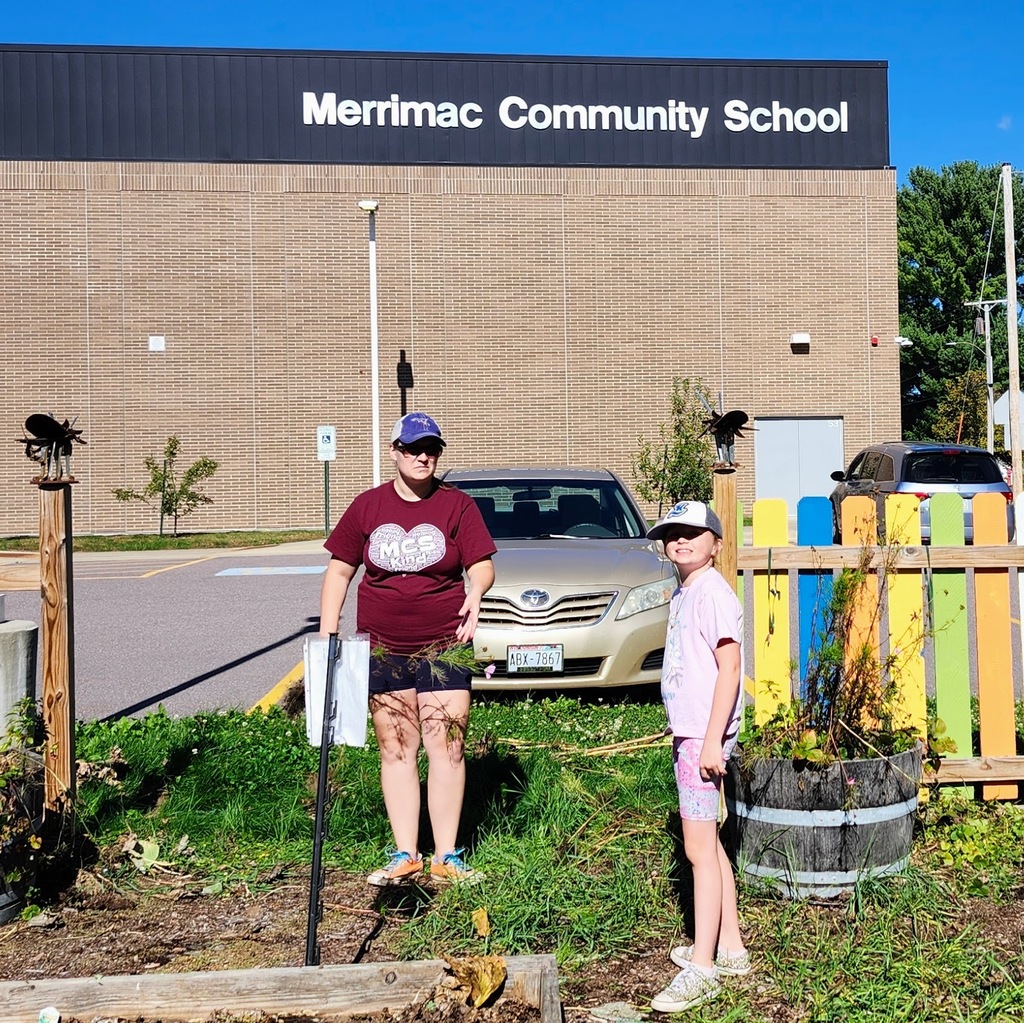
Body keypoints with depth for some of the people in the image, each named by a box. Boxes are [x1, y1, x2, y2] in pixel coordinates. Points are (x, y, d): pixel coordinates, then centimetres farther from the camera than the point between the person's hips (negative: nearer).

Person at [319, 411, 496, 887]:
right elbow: (339, 570, 9)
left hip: (444, 645, -2)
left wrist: (476, 590, -26)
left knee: (446, 747, -2)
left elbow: (482, 564, -3)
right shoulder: (367, 506, 5)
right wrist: (327, 633, 2)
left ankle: (446, 858, 6)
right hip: (381, 647, 2)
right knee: (395, 751, 6)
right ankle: (404, 855, 13)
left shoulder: (457, 505, 0)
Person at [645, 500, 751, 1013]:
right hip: (687, 730, 10)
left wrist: (712, 739, -22)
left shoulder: (713, 591, -14)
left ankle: (702, 969, -3)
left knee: (699, 849, -8)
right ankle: (728, 947, 28)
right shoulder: (681, 594, 14)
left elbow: (729, 668, -19)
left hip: (704, 733, -10)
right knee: (708, 843, 17)